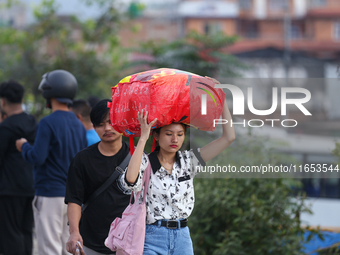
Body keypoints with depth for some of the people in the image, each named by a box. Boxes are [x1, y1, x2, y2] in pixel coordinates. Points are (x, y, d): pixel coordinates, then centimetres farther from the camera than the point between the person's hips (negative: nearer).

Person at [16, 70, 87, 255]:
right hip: (73, 195, 7)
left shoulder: (48, 123, -14)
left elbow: (37, 158, -19)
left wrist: (24, 147, 0)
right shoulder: (78, 125, 9)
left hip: (50, 194, -7)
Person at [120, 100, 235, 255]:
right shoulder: (145, 162, -4)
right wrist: (143, 138, -24)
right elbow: (130, 181, -28)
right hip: (151, 237, -4)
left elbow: (229, 137, 3)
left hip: (182, 237, 5)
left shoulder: (188, 161, 7)